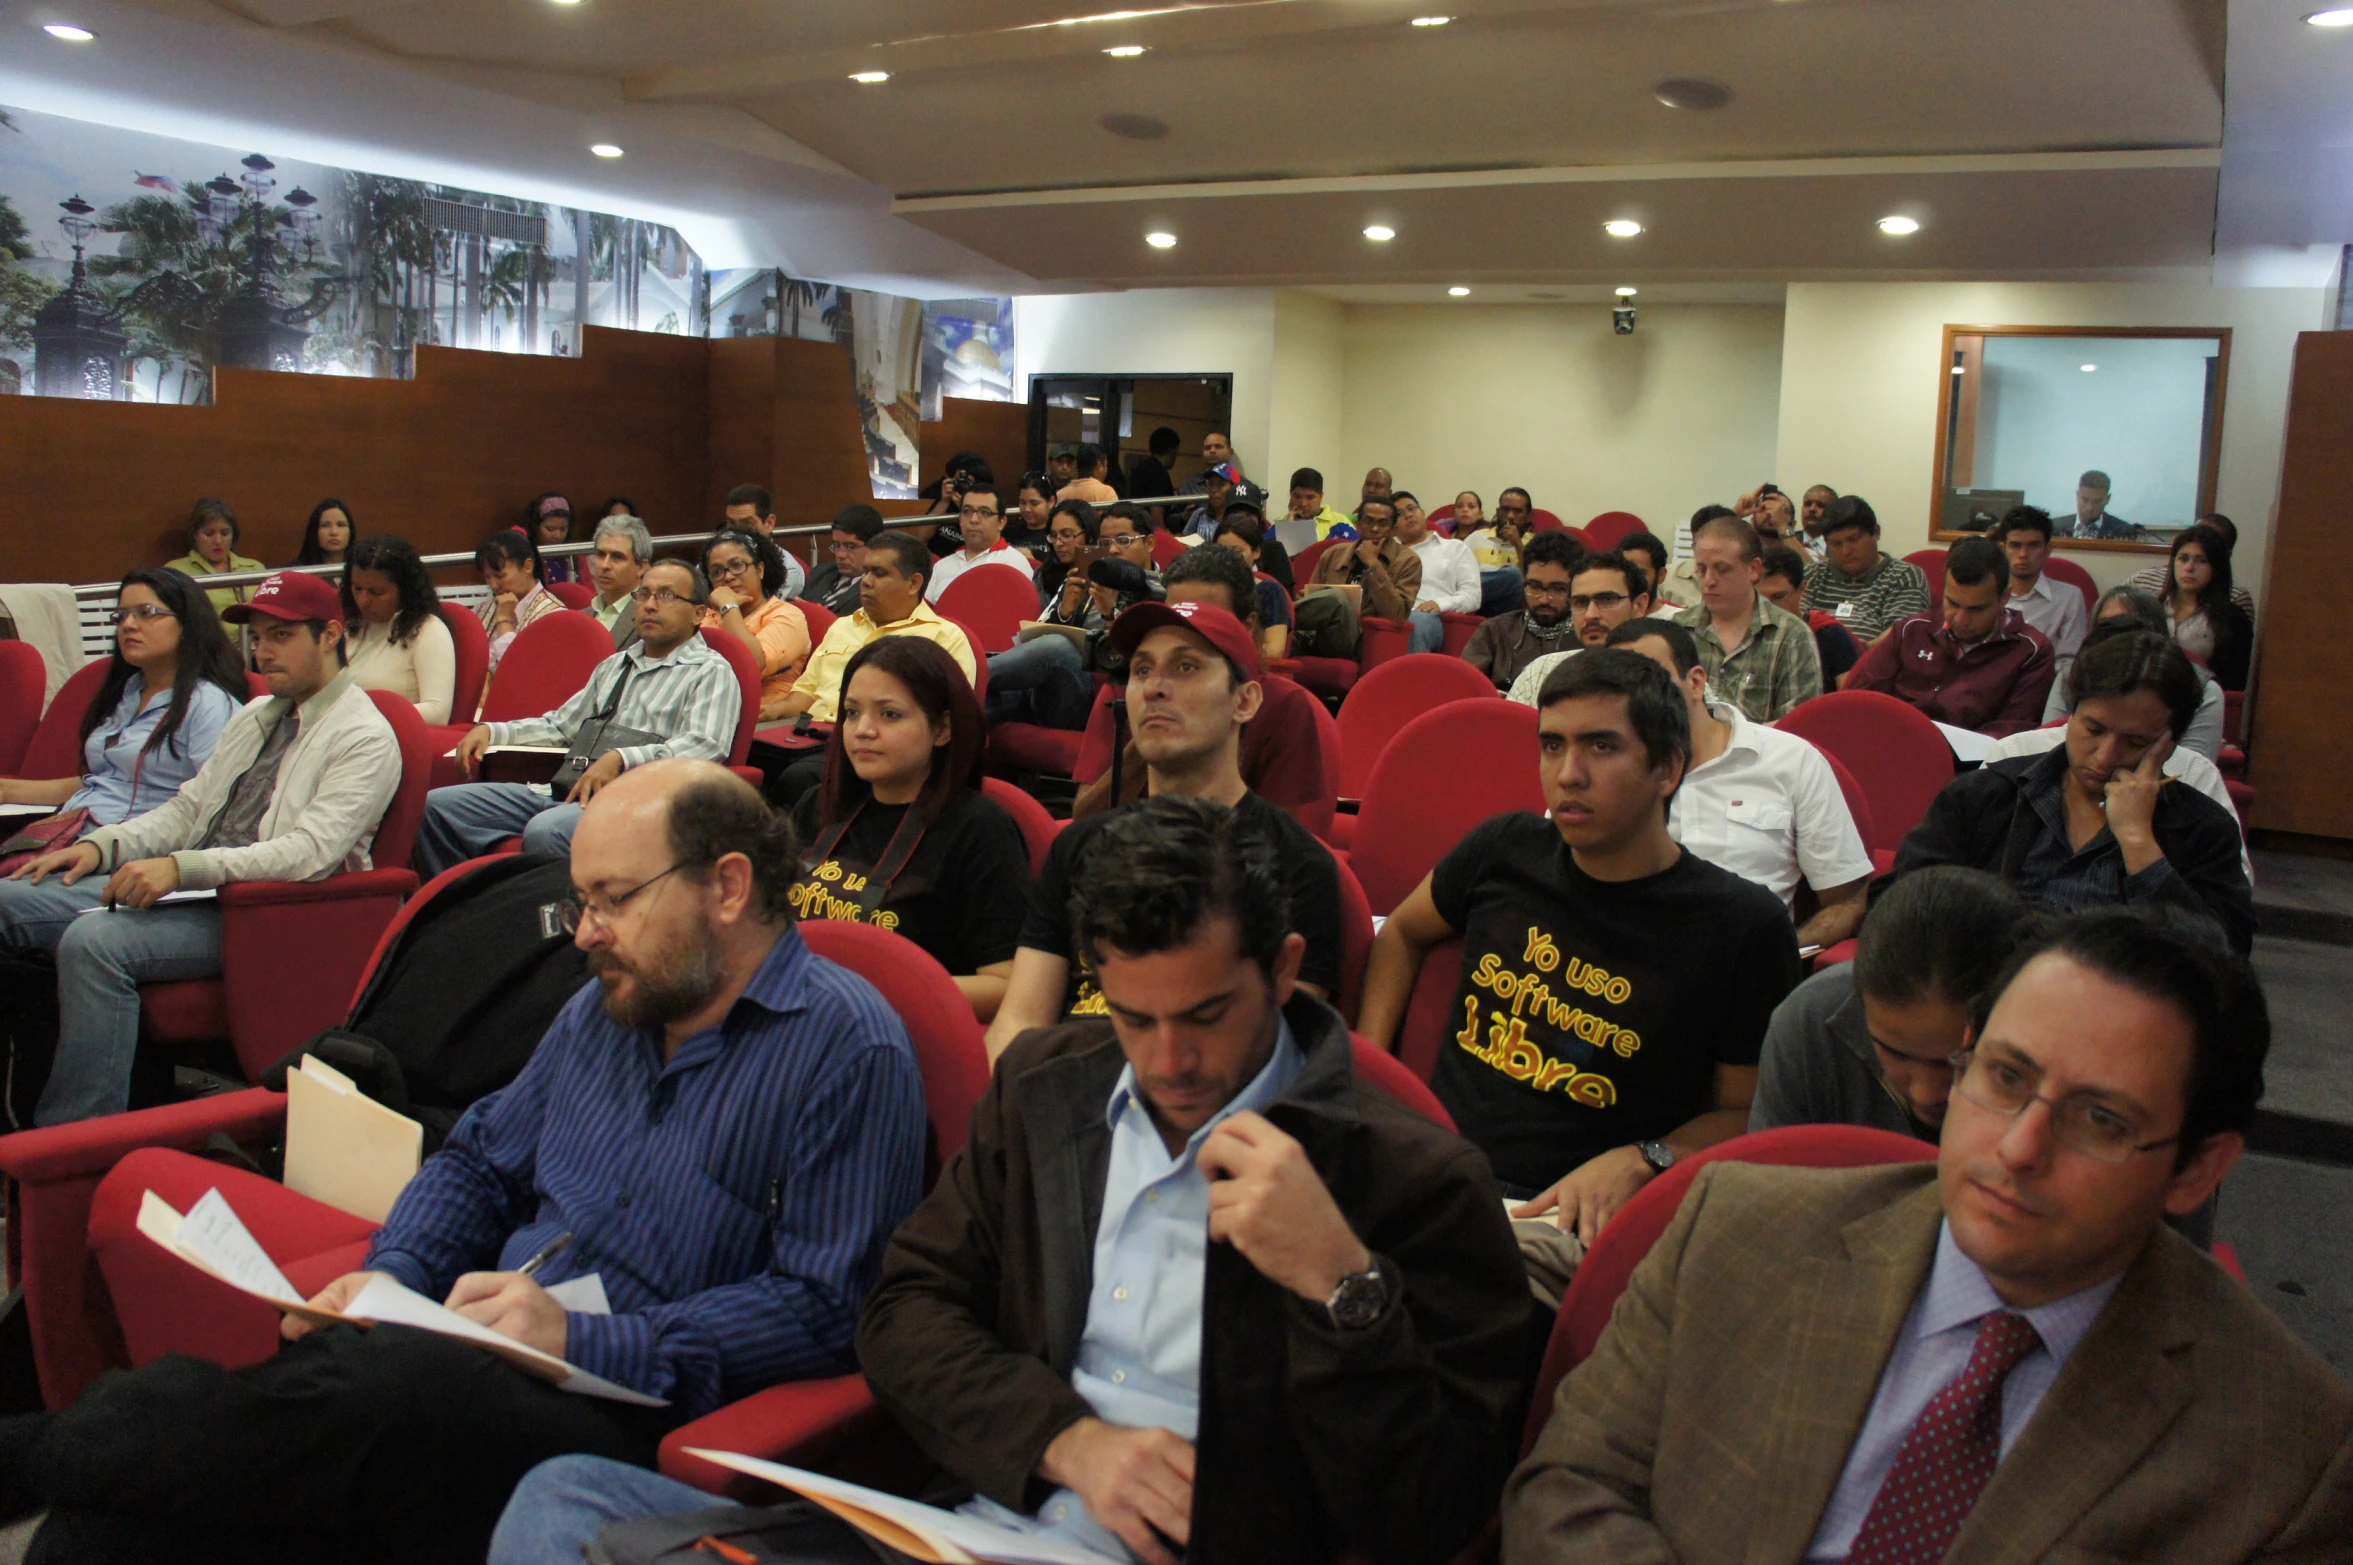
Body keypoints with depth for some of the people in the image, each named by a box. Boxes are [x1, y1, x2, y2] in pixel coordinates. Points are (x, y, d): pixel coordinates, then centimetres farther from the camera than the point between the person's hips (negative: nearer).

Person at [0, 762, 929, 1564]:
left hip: (634, 1429, -7)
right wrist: (388, 1280, 5)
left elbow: (823, 1307, -15)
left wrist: (583, 1340, -19)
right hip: (485, 1370, 7)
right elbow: (478, 1164, 25)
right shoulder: (607, 1008, 18)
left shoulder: (850, 1048, -9)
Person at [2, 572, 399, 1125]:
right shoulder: (254, 716, 21)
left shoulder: (364, 738, -8)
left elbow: (310, 851, -21)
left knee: (95, 941, -28)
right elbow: (187, 808, 21)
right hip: (193, 887, 9)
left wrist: (183, 867, -28)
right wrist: (102, 845, 3)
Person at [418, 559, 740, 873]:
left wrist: (622, 759, -26)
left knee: (546, 832, -37)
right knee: (437, 806, -3)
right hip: (567, 788, 8)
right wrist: (491, 730, 15)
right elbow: (561, 725, 32)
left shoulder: (711, 671, 3)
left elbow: (704, 746, -14)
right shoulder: (614, 666, 28)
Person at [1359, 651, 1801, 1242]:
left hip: (1574, 1216, -3)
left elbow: (1747, 1110, 5)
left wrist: (1639, 1162, -13)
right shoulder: (1505, 851, 7)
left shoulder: (1746, 926, -3)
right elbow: (1403, 932, 26)